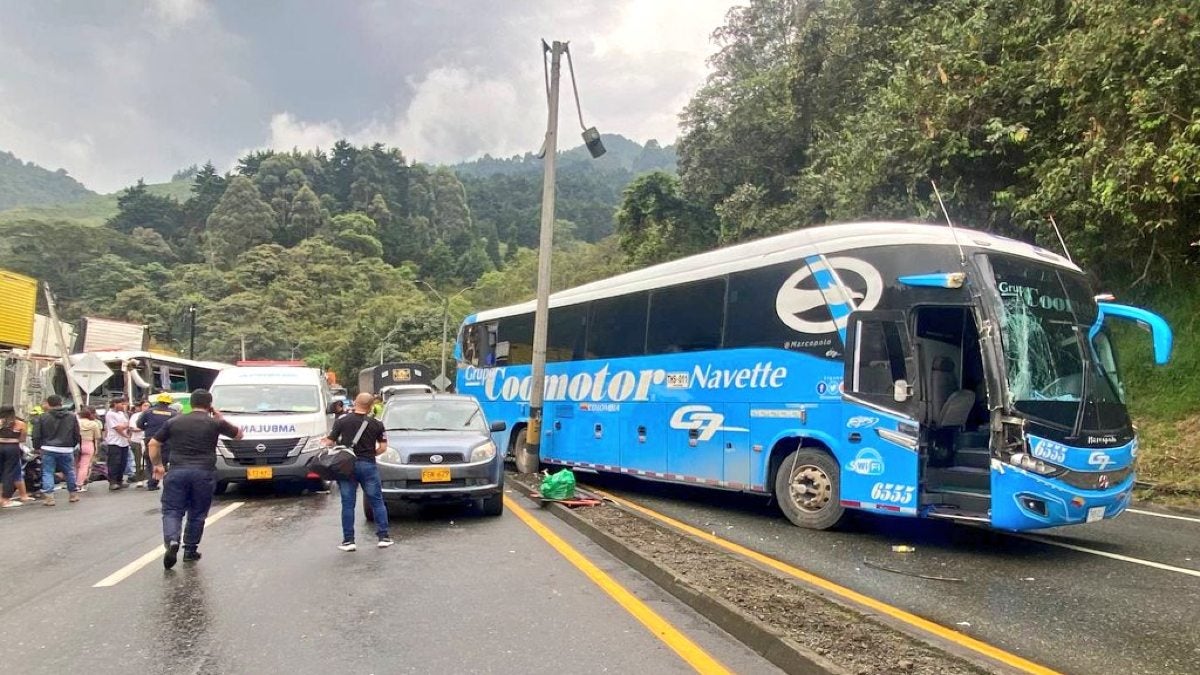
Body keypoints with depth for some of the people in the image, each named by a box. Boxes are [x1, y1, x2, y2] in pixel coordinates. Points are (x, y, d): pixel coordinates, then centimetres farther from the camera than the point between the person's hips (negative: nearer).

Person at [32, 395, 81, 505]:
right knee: (69, 472, 14)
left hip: (48, 449, -2)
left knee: (47, 473, 4)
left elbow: (36, 435, -1)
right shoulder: (72, 417, 5)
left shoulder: (43, 417, -4)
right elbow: (77, 434, 10)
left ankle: (49, 497, -4)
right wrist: (72, 445, 22)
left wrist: (37, 448, 13)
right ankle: (74, 494, 24)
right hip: (66, 450, 2)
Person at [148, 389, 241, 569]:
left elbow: (153, 444, 12)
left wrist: (157, 464, 23)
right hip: (204, 473, -1)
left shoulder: (174, 422, 10)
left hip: (177, 472, 1)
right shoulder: (215, 423, 4)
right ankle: (190, 550, 17)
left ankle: (172, 541, -20)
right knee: (197, 514, 11)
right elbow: (239, 434, 18)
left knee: (172, 511, 4)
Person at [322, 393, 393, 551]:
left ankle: (348, 540, 7)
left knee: (348, 504, 5)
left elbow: (330, 442, -1)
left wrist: (324, 443, 20)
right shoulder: (376, 424, 2)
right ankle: (384, 537, 8)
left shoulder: (342, 420, -1)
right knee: (377, 502, 8)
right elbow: (383, 447, 1)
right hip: (368, 465, 0)